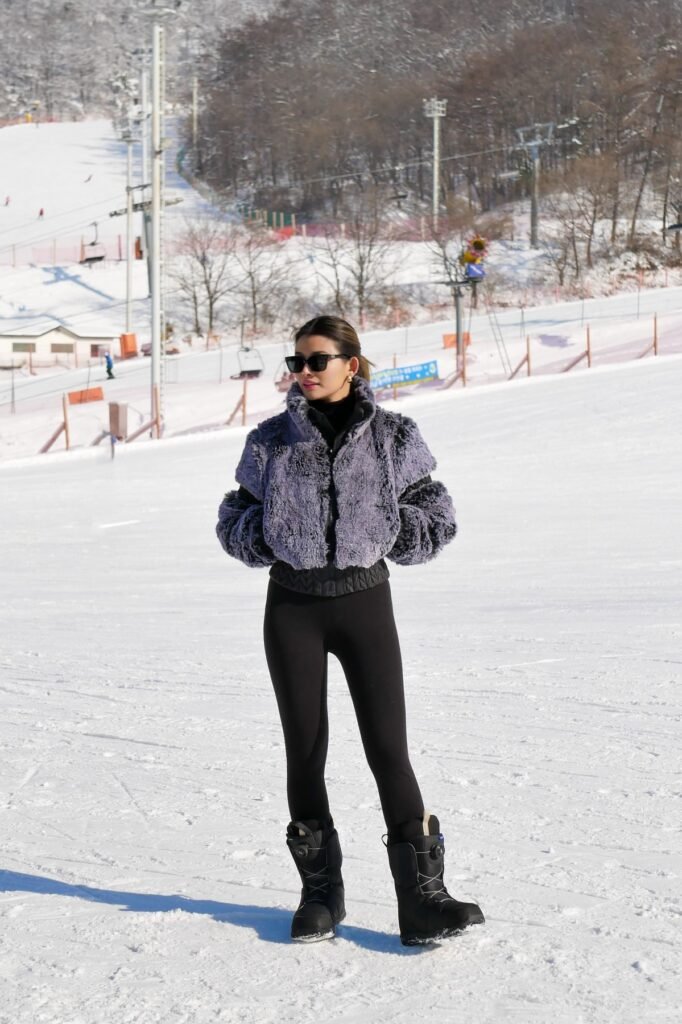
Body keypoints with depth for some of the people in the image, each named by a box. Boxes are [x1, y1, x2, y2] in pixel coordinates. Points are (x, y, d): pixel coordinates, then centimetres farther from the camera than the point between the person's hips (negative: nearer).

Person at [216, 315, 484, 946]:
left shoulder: (394, 438, 0)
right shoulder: (271, 441, 3)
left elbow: (438, 519, 4)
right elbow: (235, 521, 10)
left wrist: (383, 531, -10)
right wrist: (272, 537, -8)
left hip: (365, 600, -1)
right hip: (292, 606, 2)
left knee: (388, 748, -7)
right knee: (305, 750, 6)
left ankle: (422, 897, -5)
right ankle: (320, 893, 17)